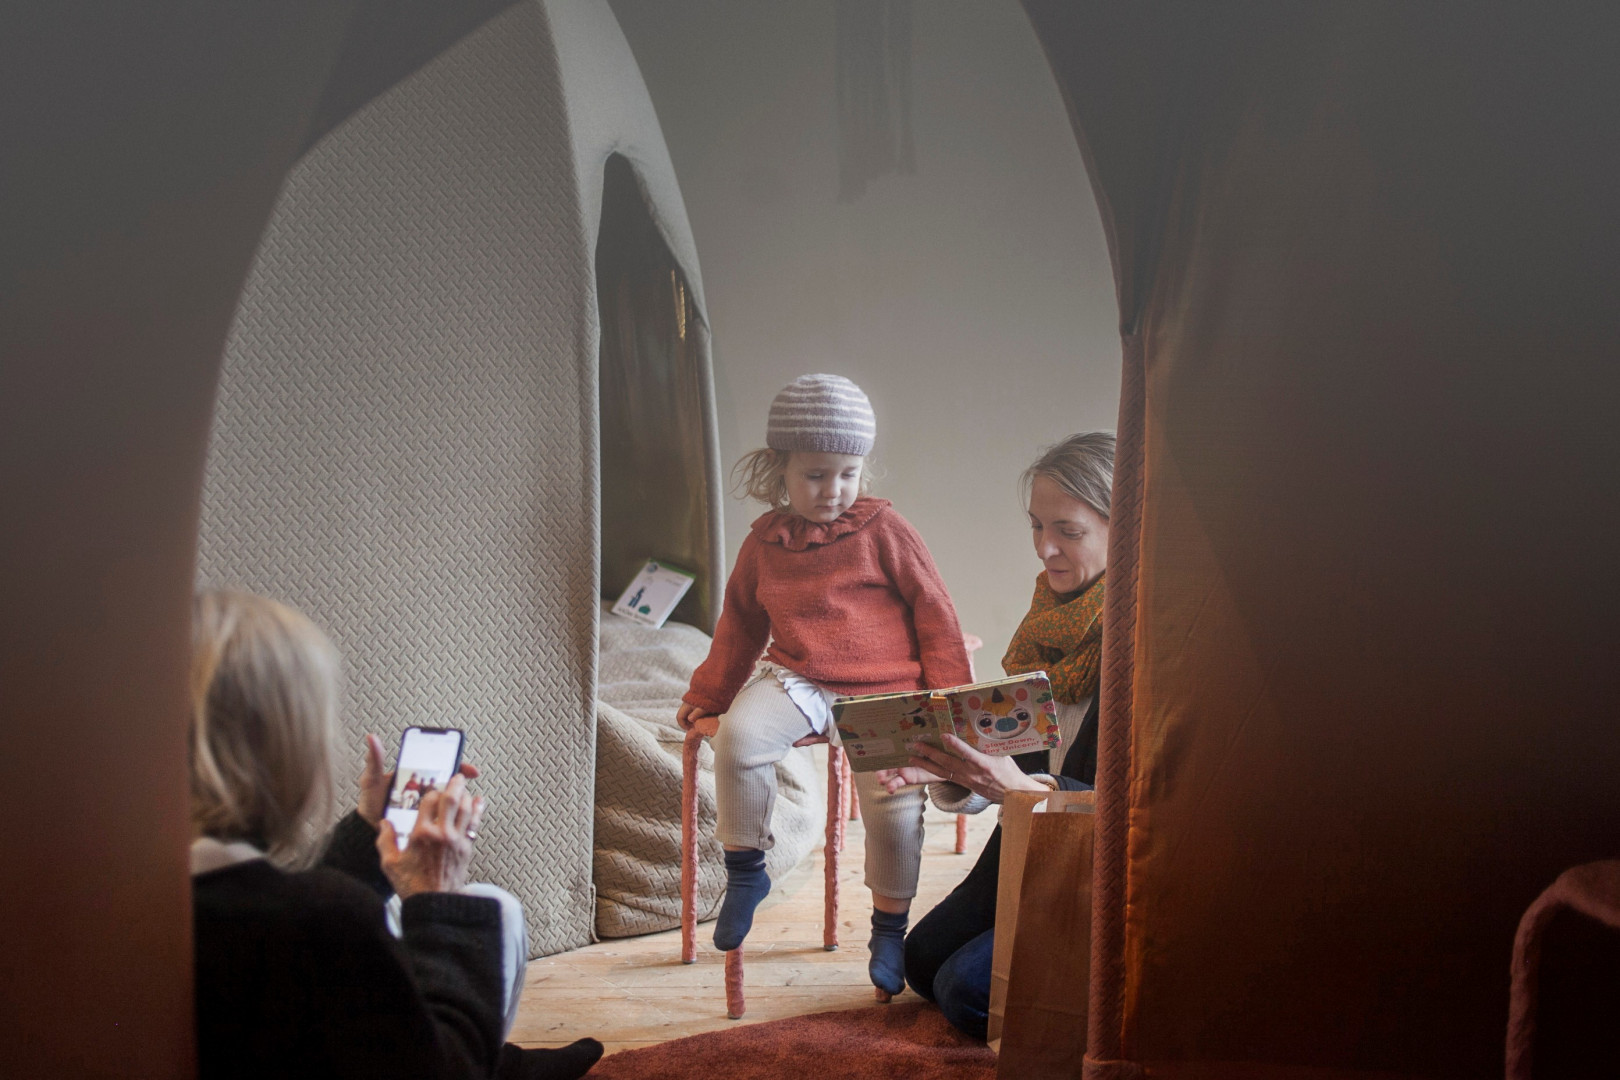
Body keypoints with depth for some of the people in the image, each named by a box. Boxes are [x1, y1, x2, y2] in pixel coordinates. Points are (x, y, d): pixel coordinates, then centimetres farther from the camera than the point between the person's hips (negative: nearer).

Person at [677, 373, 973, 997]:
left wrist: (949, 699, -1)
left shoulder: (882, 530, 0)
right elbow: (739, 624, 22)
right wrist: (706, 695, 22)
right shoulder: (764, 542, 9)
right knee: (739, 735, -28)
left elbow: (933, 611, 3)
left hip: (881, 693, -2)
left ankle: (890, 925, 7)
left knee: (894, 804, -19)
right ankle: (744, 870, -7)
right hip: (796, 681, 2)